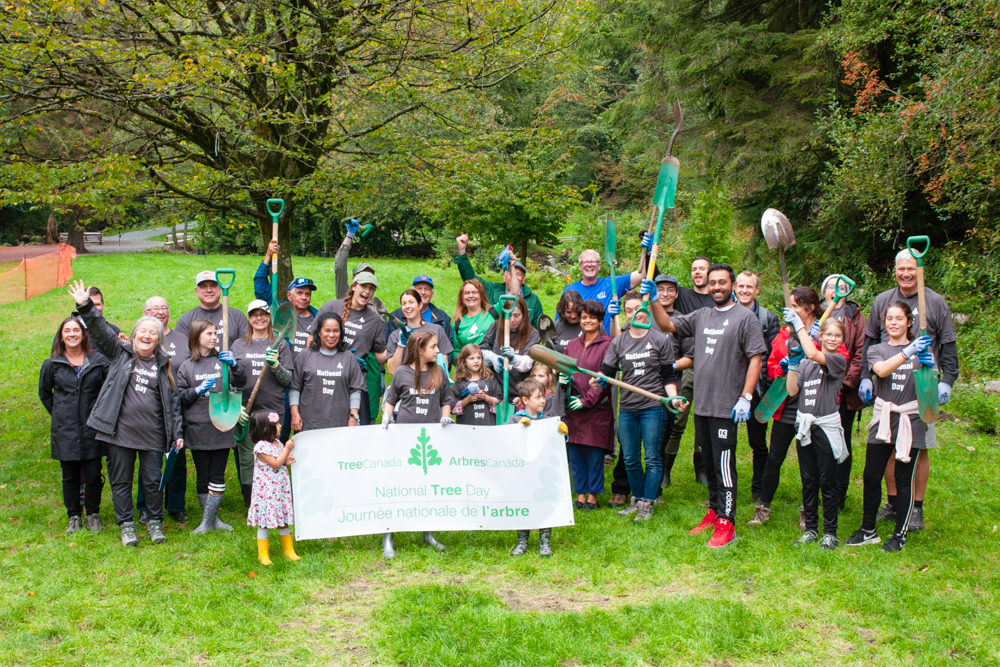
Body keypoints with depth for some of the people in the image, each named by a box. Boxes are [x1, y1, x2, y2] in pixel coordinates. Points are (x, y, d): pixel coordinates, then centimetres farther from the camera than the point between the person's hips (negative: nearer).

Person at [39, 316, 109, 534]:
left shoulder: (99, 361, 0)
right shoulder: (52, 364, 3)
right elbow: (44, 393, 16)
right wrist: (59, 415, 11)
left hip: (92, 428, 0)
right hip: (65, 431, 1)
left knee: (93, 475, 2)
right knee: (70, 476, 6)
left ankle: (93, 515, 17)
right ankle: (74, 517, 19)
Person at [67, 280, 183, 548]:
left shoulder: (164, 365, 7)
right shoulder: (120, 353, 6)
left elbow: (173, 400, 8)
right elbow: (100, 331, -6)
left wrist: (177, 433, 4)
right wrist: (86, 307, -21)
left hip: (152, 434, 0)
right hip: (119, 432, 0)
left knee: (153, 480, 5)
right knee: (121, 481, 7)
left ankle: (155, 523, 23)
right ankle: (126, 526, 19)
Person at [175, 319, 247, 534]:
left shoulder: (223, 360, 7)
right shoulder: (186, 367, 7)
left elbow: (241, 382, -1)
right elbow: (180, 397, 5)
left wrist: (234, 365, -17)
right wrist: (198, 390, -11)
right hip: (198, 428, 0)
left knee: (217, 476, 0)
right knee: (202, 477, 5)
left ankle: (208, 521, 6)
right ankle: (213, 519, 17)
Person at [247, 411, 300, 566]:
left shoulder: (277, 442, 10)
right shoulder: (261, 447, -17)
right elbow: (275, 463, -21)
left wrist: (288, 461, 0)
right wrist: (287, 448, -15)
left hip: (281, 489, 8)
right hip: (266, 492, -8)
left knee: (284, 521, 14)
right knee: (264, 522, 1)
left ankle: (289, 550, 26)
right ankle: (263, 554, 12)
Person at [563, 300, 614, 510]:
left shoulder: (607, 345, -5)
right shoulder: (572, 345, 13)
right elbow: (565, 370, 23)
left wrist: (587, 400, -12)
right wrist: (563, 379, 0)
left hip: (597, 408, -5)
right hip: (573, 408, 5)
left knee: (595, 453, 0)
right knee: (575, 453, 7)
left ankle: (593, 495, 12)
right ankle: (580, 493, 19)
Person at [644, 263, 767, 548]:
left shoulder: (744, 317, -5)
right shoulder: (701, 316, 14)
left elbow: (755, 359, -8)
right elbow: (667, 325, 17)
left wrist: (745, 397, -15)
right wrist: (653, 300, 1)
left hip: (726, 407, -6)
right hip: (701, 404, 7)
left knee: (724, 466, -6)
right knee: (709, 464, 15)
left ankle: (726, 523, -2)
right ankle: (714, 512, 27)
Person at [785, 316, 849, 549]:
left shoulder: (839, 360, -5)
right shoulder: (806, 363, 10)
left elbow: (813, 354, -22)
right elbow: (792, 391, 4)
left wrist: (799, 325, -16)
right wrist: (793, 364, -4)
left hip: (826, 427, -4)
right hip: (804, 425, 4)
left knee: (827, 481, 2)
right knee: (808, 481, 10)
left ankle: (830, 531, 12)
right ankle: (810, 529, 19)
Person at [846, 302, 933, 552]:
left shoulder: (922, 347, 6)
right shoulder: (876, 350, 7)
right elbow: (882, 370, -17)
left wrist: (928, 366, -30)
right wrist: (908, 352, -31)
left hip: (910, 421, -1)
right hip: (882, 420, 1)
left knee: (903, 479, 1)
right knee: (871, 477, 3)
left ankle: (900, 535, 12)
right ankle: (868, 530, 18)